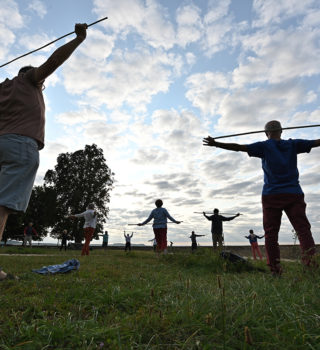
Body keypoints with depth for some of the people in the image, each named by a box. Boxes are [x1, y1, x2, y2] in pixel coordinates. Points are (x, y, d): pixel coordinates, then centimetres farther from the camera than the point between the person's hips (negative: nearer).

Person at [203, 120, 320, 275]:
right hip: (294, 193, 2)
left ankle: (275, 268, -1)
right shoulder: (293, 144, 13)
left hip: (271, 195, -2)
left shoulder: (264, 146, 4)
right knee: (303, 227, 2)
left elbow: (239, 147, -5)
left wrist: (216, 144, -5)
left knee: (271, 232, 1)